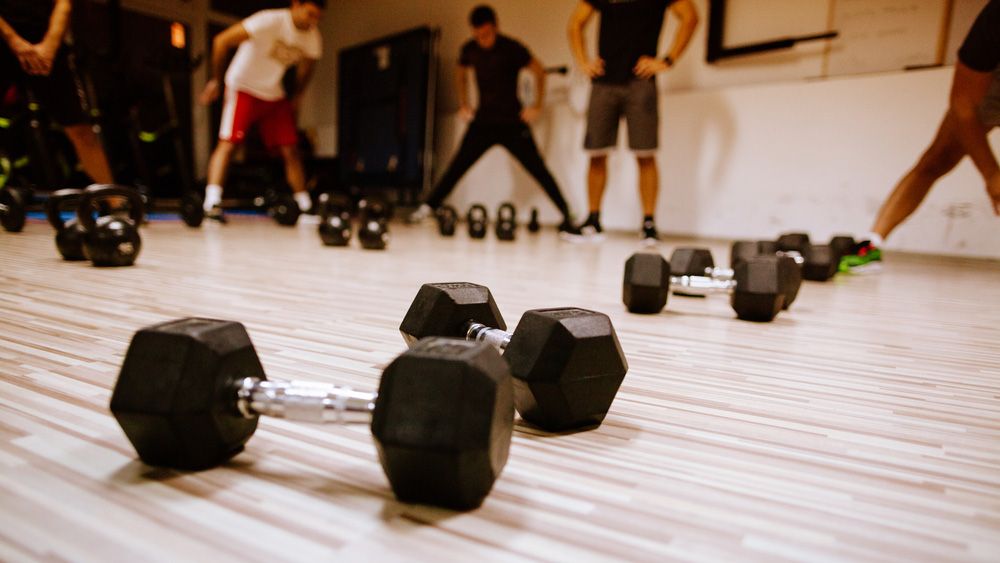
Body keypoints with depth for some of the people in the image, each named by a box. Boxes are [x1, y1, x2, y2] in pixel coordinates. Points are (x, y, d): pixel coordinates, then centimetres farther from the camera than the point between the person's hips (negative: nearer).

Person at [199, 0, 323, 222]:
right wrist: (216, 81, -16)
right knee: (227, 142, -18)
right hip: (243, 88, -5)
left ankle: (306, 206, 5)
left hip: (274, 94, 5)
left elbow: (306, 67, 17)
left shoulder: (313, 38, -5)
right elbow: (222, 41, -23)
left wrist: (296, 98, 11)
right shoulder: (270, 21, -24)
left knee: (291, 149, -1)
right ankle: (212, 203, -23)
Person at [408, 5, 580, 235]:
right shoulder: (469, 49, 2)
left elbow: (539, 71, -2)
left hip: (512, 123, -3)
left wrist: (537, 106, -6)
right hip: (482, 121, 4)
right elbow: (461, 74, 22)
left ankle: (566, 215, -2)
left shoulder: (511, 48, -11)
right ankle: (428, 207, 6)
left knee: (538, 169, -6)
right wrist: (463, 104, 13)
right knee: (457, 166, -1)